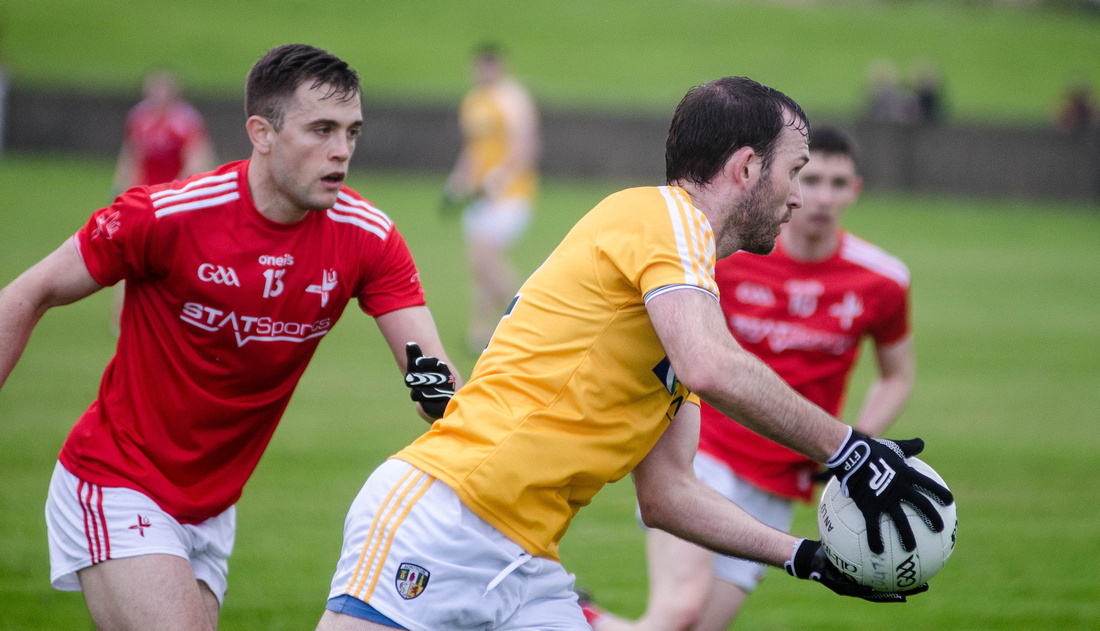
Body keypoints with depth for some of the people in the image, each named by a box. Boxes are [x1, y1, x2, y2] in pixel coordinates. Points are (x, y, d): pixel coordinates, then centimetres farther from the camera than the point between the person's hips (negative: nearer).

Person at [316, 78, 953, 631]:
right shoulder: (662, 212, -4)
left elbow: (667, 492, 21)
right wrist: (847, 449, -13)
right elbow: (712, 370, -22)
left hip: (526, 568, 9)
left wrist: (809, 558, 16)